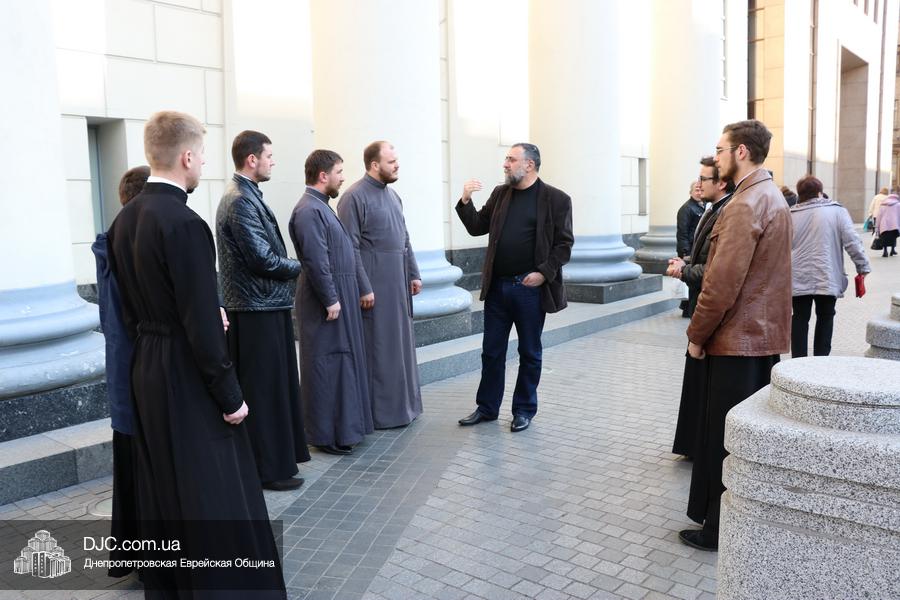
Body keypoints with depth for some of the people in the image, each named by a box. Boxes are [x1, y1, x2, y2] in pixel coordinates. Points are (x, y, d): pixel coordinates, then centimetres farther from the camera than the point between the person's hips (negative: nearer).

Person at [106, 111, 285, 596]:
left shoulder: (124, 219, 5)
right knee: (217, 501, 2)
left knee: (162, 495, 20)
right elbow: (202, 322, -22)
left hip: (146, 371, 9)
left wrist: (148, 352, 20)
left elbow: (128, 304, 12)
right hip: (188, 377, -9)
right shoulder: (183, 223, -22)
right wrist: (230, 394, -15)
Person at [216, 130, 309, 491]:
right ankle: (268, 468, 12)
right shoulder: (241, 201, -18)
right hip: (258, 311, -10)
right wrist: (296, 268, -5)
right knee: (263, 391, 0)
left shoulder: (246, 196, 13)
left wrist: (288, 268, 2)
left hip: (263, 306, 10)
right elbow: (263, 259, -21)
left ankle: (275, 456, 31)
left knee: (272, 387, 18)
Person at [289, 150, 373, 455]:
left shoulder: (321, 207, 15)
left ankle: (344, 424, 27)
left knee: (343, 362, 16)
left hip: (339, 297, 10)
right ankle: (326, 434, 8)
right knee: (327, 366, -2)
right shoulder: (309, 210, -17)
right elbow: (316, 261, -22)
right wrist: (331, 300, -19)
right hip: (325, 302, -10)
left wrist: (354, 293, 18)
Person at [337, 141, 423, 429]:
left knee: (400, 342, 14)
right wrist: (364, 288, -17)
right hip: (374, 285, -8)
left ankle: (403, 403, 27)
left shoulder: (392, 194, 13)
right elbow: (351, 248, -15)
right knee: (378, 347, 0)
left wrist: (414, 273, 12)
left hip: (398, 282, 8)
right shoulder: (355, 196, -12)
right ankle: (381, 411, 12)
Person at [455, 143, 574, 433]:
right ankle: (487, 407, 25)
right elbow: (477, 227, 10)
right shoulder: (500, 194, 9)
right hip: (497, 286, 4)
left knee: (529, 352, 9)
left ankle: (524, 410, 23)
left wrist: (544, 272, -14)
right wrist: (466, 201, -4)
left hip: (530, 287, -4)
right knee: (492, 351, 11)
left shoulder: (556, 199, -5)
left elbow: (564, 243, -5)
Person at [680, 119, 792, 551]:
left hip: (737, 340, -10)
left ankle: (720, 529, 12)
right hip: (766, 336, 10)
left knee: (723, 438, 1)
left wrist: (697, 334, -13)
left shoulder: (744, 205, -19)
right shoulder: (774, 198, 14)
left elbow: (722, 284, -23)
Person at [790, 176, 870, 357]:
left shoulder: (790, 215, 7)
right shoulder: (837, 211, 1)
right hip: (827, 277, -2)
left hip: (798, 278, 2)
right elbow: (852, 242, -6)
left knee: (800, 318, 8)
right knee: (825, 317, 10)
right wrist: (863, 267, 2)